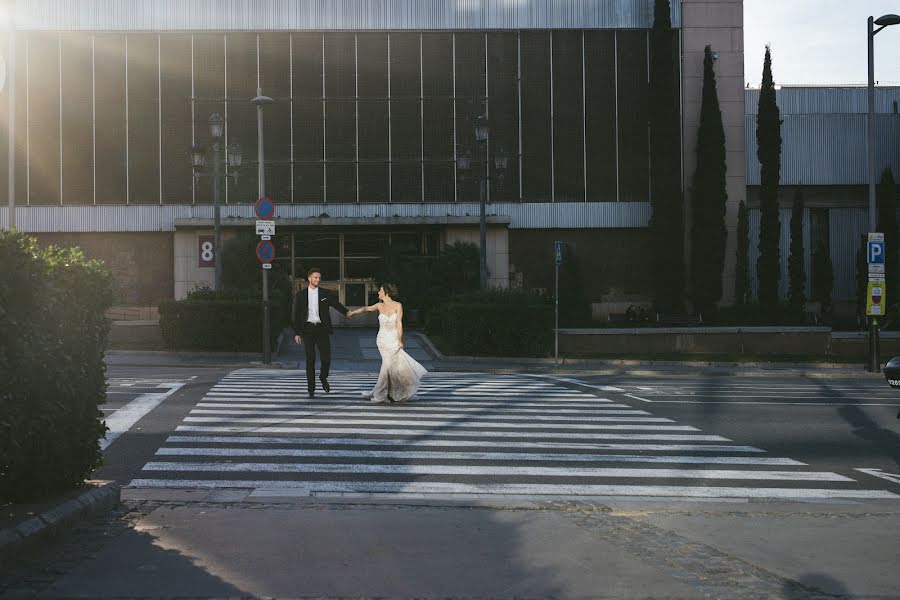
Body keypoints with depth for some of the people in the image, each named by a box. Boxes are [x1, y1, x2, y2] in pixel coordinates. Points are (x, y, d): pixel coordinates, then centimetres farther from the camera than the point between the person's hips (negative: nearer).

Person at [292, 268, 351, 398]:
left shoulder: (326, 294, 7)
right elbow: (296, 315, 6)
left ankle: (323, 377, 28)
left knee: (326, 358, -4)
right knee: (310, 360, 0)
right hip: (308, 330, 0)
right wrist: (297, 333, 0)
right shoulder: (300, 295, 5)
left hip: (322, 329, 1)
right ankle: (311, 389, 7)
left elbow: (336, 304, -5)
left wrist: (346, 312, -23)